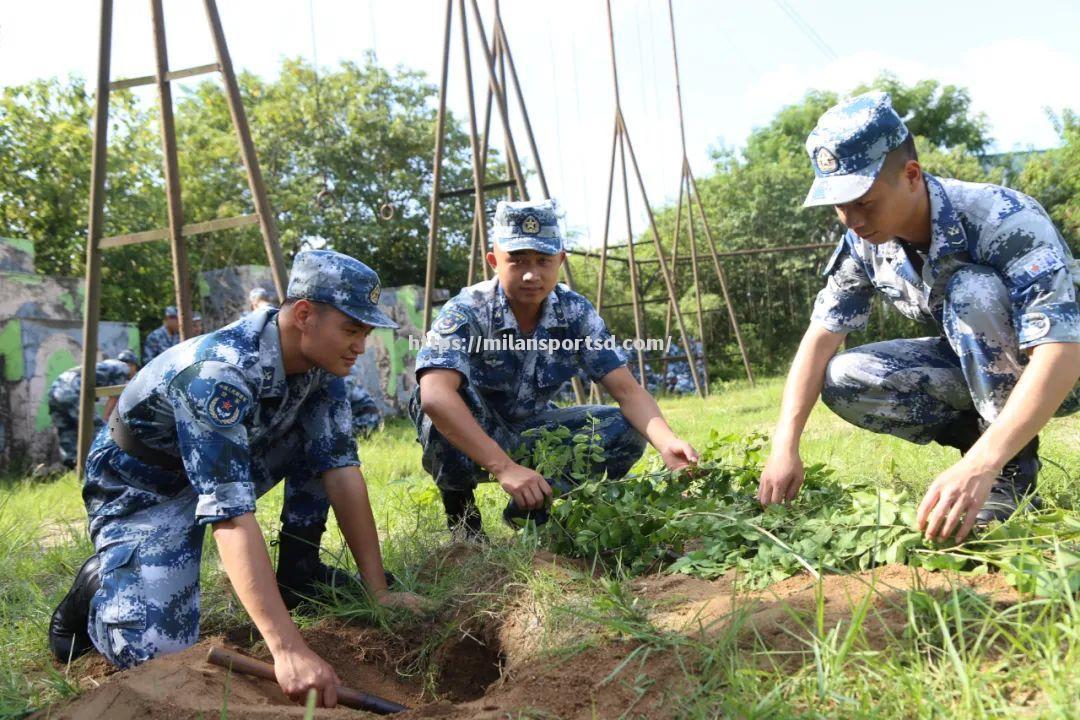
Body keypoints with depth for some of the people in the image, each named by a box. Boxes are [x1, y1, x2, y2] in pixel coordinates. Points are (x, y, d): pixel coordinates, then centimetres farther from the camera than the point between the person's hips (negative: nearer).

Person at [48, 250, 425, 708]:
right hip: (141, 486, -7)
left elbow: (341, 468, -14)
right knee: (155, 650, -24)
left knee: (322, 441, -13)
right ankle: (100, 586, 7)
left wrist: (378, 590, -18)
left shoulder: (319, 362, -15)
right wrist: (288, 650, -51)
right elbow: (229, 513, -44)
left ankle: (298, 571, 2)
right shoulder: (218, 374, -37)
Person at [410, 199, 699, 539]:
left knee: (626, 431, -15)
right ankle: (459, 509, -10)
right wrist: (504, 468, -53)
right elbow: (434, 396, -44)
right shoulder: (467, 312, -27)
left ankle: (530, 508, 3)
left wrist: (667, 442, -37)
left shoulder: (575, 313, -14)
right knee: (453, 393, -37)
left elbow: (627, 389, -16)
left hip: (531, 432, 5)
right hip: (468, 436, -4)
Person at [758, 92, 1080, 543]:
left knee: (972, 291, -34)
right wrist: (785, 446, -25)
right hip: (972, 365, 5)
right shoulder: (863, 241, -14)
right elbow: (821, 335, -13)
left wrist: (982, 463, -53)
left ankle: (1014, 472, -20)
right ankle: (990, 438, -2)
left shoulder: (1005, 221, -32)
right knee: (842, 379, -19)